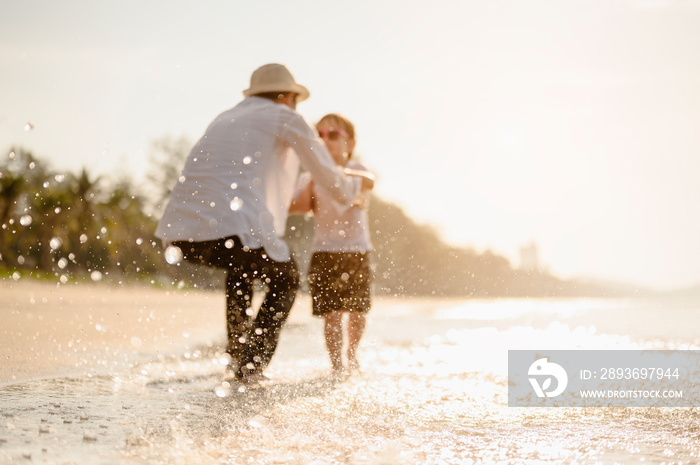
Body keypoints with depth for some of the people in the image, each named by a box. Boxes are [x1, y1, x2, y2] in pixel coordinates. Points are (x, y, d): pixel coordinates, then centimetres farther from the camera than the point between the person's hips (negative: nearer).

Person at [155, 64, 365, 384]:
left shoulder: (225, 120, 32)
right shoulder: (287, 119, 13)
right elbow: (335, 185, 16)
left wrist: (288, 202, 62)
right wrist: (355, 185, 40)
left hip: (179, 232, 7)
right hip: (233, 231, -6)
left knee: (241, 269, 37)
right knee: (284, 280, 22)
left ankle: (238, 359, 35)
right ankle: (251, 369, 11)